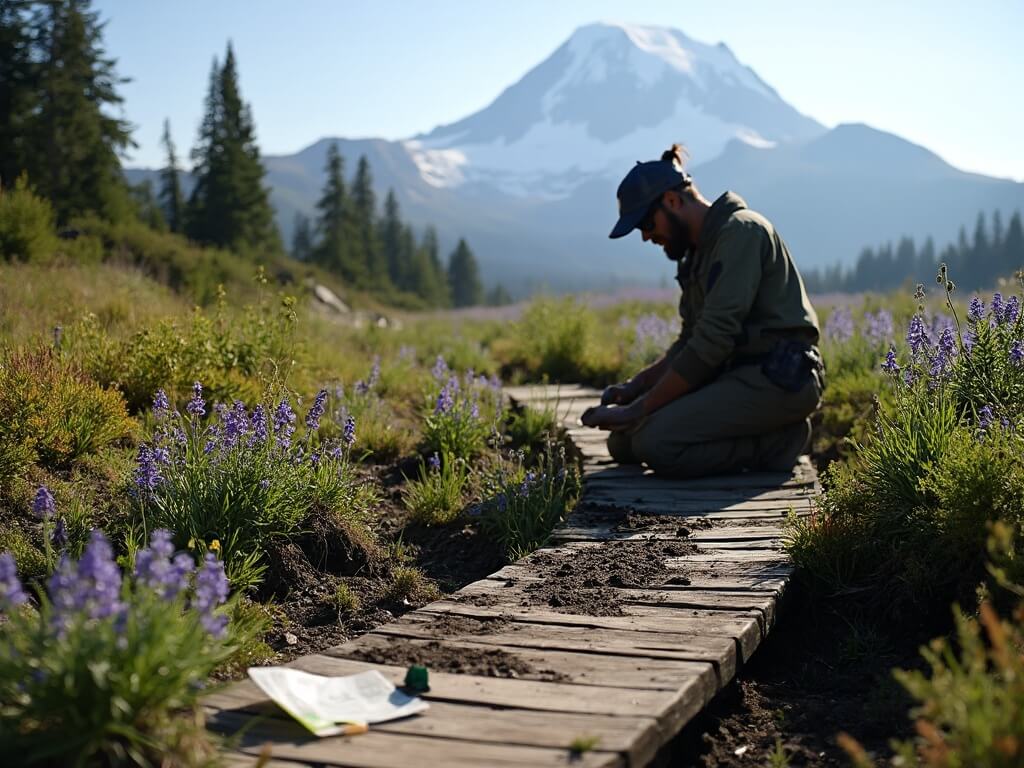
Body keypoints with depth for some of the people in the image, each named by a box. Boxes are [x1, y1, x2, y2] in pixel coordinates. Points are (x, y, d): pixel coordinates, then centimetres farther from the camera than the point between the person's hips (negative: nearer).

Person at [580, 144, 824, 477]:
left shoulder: (740, 231, -13)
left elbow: (713, 340, -21)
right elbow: (690, 341, 20)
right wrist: (636, 385, 4)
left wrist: (639, 409, -17)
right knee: (624, 441, 0)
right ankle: (765, 432, 2)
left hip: (777, 378, -10)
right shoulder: (700, 251, 17)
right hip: (737, 376, 10)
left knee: (655, 442, -25)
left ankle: (773, 442, -8)